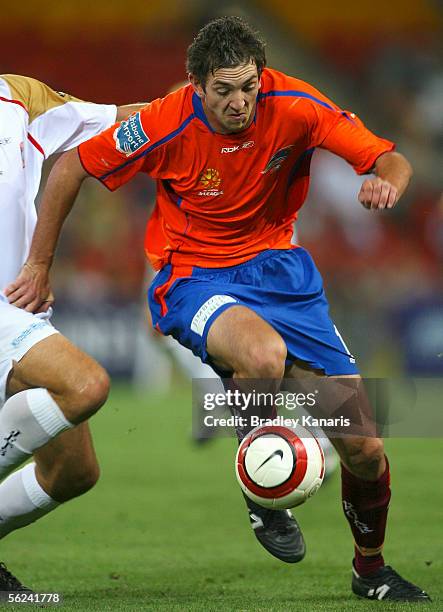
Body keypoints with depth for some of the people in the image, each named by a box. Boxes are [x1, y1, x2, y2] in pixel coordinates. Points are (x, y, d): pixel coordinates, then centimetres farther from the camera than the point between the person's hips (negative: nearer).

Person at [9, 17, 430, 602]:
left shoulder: (294, 105, -15)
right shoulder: (167, 124, -19)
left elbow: (390, 160, -13)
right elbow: (71, 167, -5)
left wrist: (386, 182, -38)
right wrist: (39, 265, 0)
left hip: (280, 268, 3)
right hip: (195, 277, -3)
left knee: (364, 447, -4)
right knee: (265, 355, -40)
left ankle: (371, 570, 25)